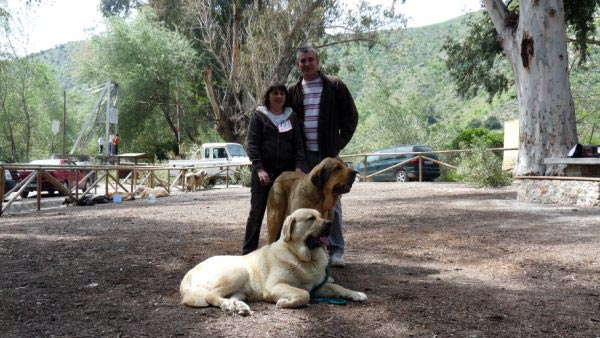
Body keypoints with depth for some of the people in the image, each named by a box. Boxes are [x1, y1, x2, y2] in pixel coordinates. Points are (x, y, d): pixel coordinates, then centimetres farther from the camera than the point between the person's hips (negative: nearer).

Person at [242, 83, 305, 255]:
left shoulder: (292, 117, 10)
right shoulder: (259, 115, 1)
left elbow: (298, 144, 7)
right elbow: (252, 144, -6)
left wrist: (298, 166, -8)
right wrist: (259, 169, -17)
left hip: (286, 171, 3)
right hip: (263, 171, -2)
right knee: (257, 211, 0)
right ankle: (248, 251, 7)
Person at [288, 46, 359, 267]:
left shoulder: (334, 86, 2)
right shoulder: (293, 91, 10)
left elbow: (351, 115, 4)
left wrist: (339, 143, -3)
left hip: (328, 153, -2)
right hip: (303, 155, 3)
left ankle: (336, 249, 7)